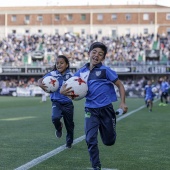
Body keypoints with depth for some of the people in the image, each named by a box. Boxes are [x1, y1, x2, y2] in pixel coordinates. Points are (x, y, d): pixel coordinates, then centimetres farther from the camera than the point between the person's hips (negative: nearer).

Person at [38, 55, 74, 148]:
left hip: (68, 103, 1)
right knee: (55, 118, -28)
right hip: (56, 102, 0)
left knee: (69, 124, 11)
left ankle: (69, 142, 37)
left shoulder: (70, 75, -5)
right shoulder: (52, 74, -3)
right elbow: (41, 80, 1)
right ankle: (58, 128, 9)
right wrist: (41, 84, -21)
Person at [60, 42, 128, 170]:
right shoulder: (81, 72, 2)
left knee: (109, 141, 12)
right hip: (90, 110, 2)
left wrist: (122, 103, -11)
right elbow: (70, 89, 6)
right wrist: (63, 91, -18)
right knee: (90, 140, -10)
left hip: (106, 109, -2)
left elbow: (120, 85, -1)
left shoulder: (105, 70, -8)